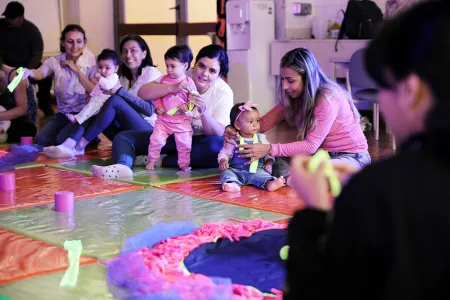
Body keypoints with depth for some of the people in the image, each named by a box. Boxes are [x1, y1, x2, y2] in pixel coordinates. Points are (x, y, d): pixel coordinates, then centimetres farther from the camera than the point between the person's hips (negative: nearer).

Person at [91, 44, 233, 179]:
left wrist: (203, 111, -38)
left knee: (219, 146, -37)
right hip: (171, 136, 2)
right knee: (123, 137, -12)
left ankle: (160, 161, -28)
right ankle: (122, 166, -46)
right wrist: (172, 87, -40)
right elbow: (142, 92, -24)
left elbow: (219, 134, -20)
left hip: (199, 142, -2)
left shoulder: (224, 92, -13)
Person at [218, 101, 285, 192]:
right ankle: (233, 184, -54)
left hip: (256, 171, 1)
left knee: (262, 175, -29)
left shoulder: (261, 138, 10)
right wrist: (223, 161, -15)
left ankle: (269, 183, -56)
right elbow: (224, 153, 6)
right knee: (226, 172, -28)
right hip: (236, 170, -1)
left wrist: (269, 162, -1)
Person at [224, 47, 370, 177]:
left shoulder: (327, 99, -26)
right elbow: (263, 123, -4)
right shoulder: (291, 98, -2)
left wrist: (269, 149, -38)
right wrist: (235, 129, -24)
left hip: (351, 156, -6)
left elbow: (311, 145, -29)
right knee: (276, 165, -20)